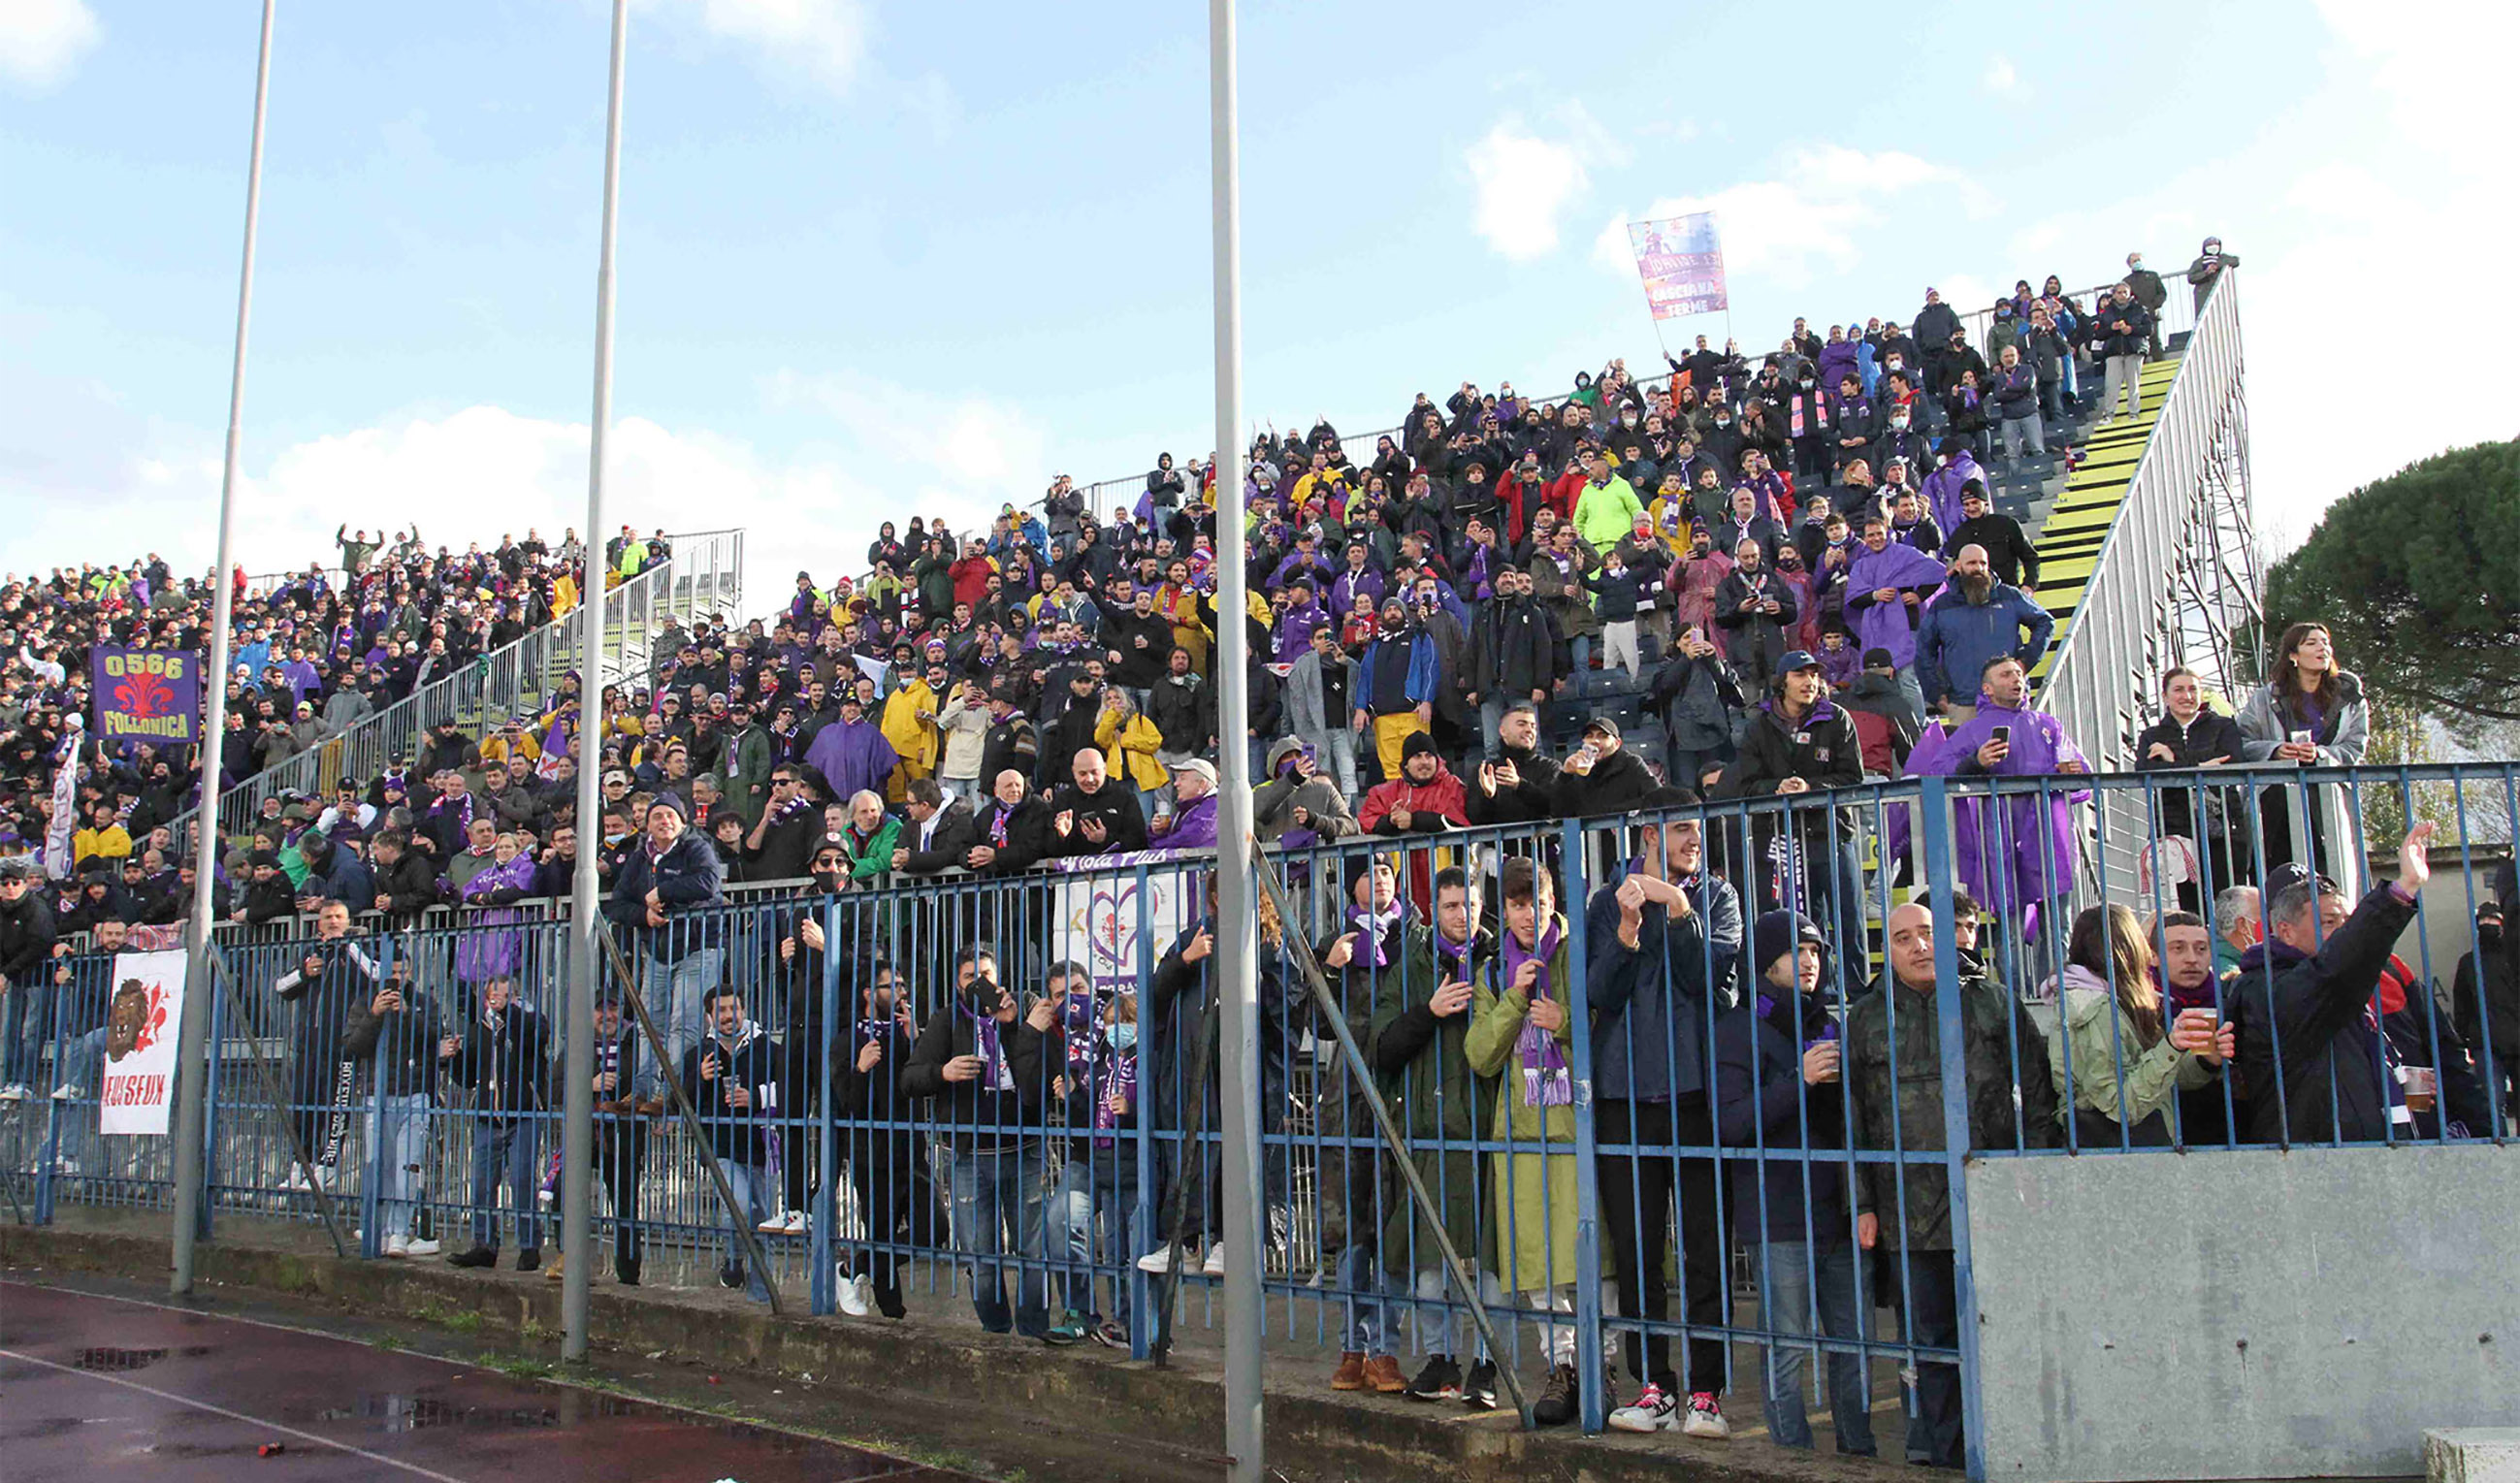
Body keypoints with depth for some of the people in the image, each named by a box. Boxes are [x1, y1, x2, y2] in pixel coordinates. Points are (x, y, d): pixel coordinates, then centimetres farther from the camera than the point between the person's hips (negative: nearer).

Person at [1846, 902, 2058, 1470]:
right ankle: (1944, 1452, 19)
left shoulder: (1994, 1005, 7)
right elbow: (1853, 1119, 9)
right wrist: (1864, 1204, 4)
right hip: (1910, 1210, 1)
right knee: (1931, 1340, 7)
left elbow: (2037, 1099, 7)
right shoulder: (1866, 1019, 9)